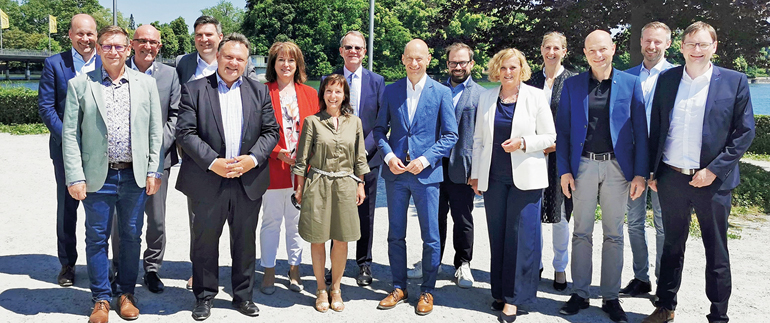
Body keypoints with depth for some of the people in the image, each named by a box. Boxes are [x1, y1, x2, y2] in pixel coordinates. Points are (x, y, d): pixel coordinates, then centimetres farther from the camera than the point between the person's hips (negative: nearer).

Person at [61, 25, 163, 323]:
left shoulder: (146, 84, 6)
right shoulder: (80, 85, 1)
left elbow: (155, 131, 6)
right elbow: (70, 134, -1)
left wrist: (154, 171, 0)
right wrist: (75, 177, -7)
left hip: (135, 175, 1)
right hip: (98, 176, -1)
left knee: (131, 236, 10)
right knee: (97, 237, 6)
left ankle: (126, 293, 25)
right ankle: (101, 299, 20)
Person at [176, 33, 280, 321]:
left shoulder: (260, 91, 8)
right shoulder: (194, 90, 0)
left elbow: (270, 131, 5)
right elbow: (185, 133, -7)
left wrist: (252, 159, -11)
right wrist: (213, 163, -16)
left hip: (249, 180, 2)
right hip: (208, 182, -2)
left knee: (245, 242, 12)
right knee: (205, 241, 9)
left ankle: (243, 295, 27)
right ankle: (204, 297, 25)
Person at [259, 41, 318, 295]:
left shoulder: (310, 94, 10)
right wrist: (278, 152, -14)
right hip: (273, 167, -3)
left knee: (297, 222, 10)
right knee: (271, 221, 4)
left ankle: (294, 269, 22)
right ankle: (269, 272, 16)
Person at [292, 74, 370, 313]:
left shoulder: (354, 122, 6)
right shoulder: (312, 121, -1)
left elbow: (360, 158, 11)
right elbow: (302, 159, 1)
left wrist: (360, 185, 9)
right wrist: (300, 188, 0)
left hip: (345, 185, 2)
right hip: (318, 184, -2)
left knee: (341, 239, 5)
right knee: (317, 239, 5)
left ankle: (335, 289, 22)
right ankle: (321, 290, 20)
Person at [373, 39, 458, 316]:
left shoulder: (442, 93, -2)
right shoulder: (391, 91, 5)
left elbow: (450, 135, -2)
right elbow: (380, 129, 9)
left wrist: (425, 159, -13)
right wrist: (388, 155, -8)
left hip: (427, 173, -2)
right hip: (395, 173, 2)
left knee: (431, 237, 4)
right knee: (395, 235, 10)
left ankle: (427, 291, 19)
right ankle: (399, 288, 24)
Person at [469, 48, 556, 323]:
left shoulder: (535, 96, 1)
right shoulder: (486, 98, 10)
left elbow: (549, 137, 1)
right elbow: (478, 139, 13)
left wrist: (523, 143, -16)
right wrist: (476, 174, 9)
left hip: (525, 177, -3)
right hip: (493, 178, 3)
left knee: (522, 235, -4)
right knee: (497, 235, 7)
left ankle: (514, 297, 4)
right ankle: (500, 291, 19)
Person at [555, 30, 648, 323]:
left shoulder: (631, 83, 3)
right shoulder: (572, 85, 5)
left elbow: (640, 130, 2)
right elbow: (562, 130, 6)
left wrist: (640, 173, -4)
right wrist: (564, 170, -2)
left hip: (617, 167, 0)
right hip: (583, 165, 1)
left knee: (614, 235, 6)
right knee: (581, 232, 7)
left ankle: (611, 297, 16)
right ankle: (580, 294, 16)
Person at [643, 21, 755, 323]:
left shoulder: (734, 81, -3)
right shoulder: (666, 79, 5)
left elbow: (745, 131, -5)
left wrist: (714, 170, -12)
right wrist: (652, 172, 6)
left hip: (712, 181, -2)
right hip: (671, 177, 3)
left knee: (716, 251, 9)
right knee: (672, 245, 15)